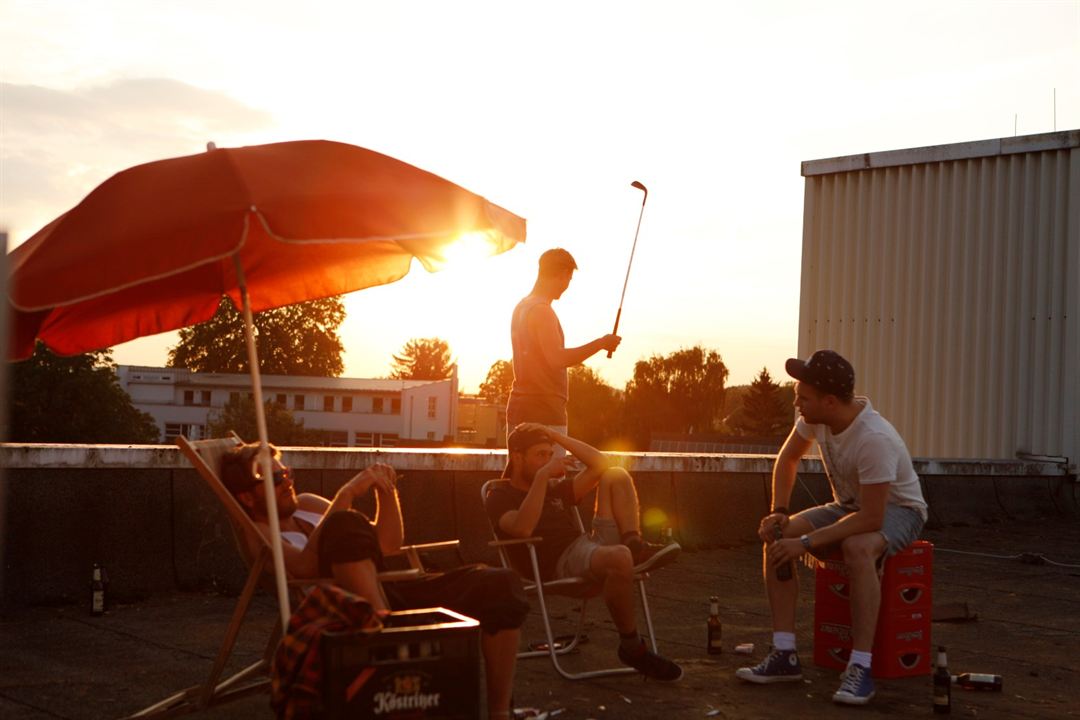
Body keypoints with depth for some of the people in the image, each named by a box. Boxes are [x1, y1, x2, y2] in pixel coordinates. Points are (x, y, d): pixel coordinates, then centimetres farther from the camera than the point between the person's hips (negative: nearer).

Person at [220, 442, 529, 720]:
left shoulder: (306, 504, 27)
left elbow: (389, 543, 25)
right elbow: (305, 566, -17)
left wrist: (386, 491, 8)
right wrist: (346, 494, -18)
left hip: (389, 594, 7)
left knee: (501, 585, -15)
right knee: (345, 523, -34)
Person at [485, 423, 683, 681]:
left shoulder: (555, 488, 30)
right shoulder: (500, 497, 7)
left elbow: (600, 464, 21)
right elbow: (522, 528, -16)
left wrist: (560, 437, 15)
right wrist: (542, 476, -16)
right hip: (558, 565, -8)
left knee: (616, 476, 4)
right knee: (619, 557, -40)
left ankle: (634, 545, -16)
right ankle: (631, 646, -26)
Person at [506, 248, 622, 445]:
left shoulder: (522, 307, 16)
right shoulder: (542, 311, -14)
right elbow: (557, 359, -24)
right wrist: (600, 343, -17)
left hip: (519, 406, 10)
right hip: (544, 410, -10)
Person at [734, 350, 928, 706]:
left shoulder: (875, 439, -35)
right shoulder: (814, 417, -13)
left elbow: (871, 519, -34)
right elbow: (787, 459, 6)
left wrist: (806, 542, -33)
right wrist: (778, 512, -8)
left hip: (896, 509, -7)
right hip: (849, 505, 7)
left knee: (858, 547, -40)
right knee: (777, 538, -14)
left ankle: (860, 667, -33)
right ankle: (785, 655, -14)